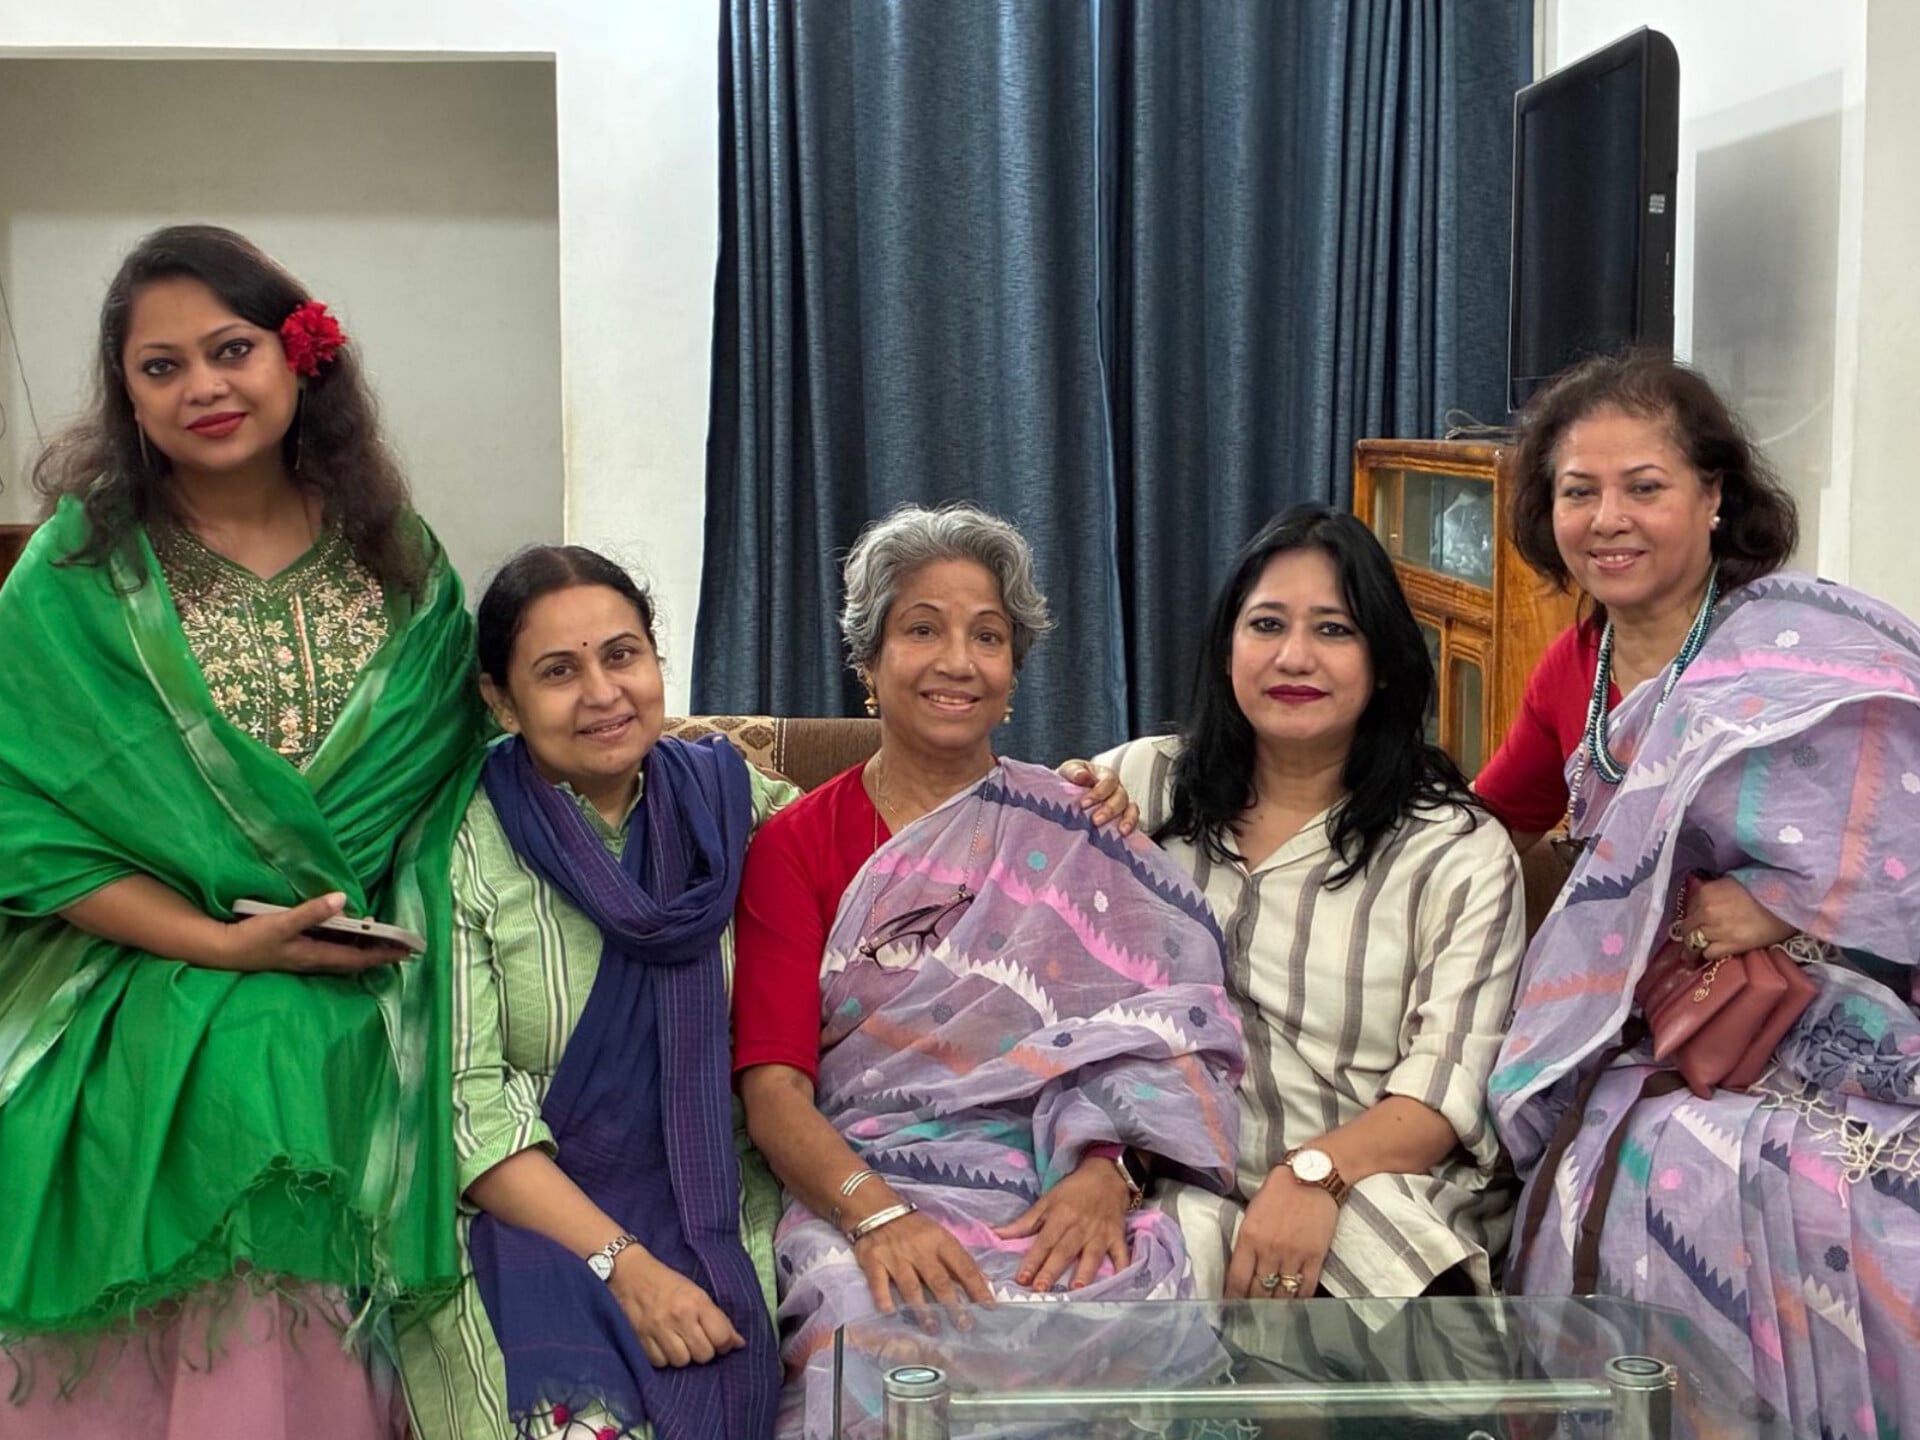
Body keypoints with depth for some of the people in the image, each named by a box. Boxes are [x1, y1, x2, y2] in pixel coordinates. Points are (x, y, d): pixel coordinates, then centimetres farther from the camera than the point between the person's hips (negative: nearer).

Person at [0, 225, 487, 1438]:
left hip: (363, 1041, 2)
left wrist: (403, 921, -8)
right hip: (155, 1056, -2)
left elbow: (450, 771, 11)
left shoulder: (396, 553, 6)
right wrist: (221, 942, -17)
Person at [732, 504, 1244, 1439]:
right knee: (876, 1322, -33)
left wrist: (1106, 1168, -17)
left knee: (1122, 1292, -31)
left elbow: (1159, 1022, 2)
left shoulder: (1069, 833, 14)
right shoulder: (795, 846, 10)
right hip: (860, 1186, -1)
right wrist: (876, 1212, -19)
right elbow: (772, 1086, -1)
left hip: (1055, 1184, 1)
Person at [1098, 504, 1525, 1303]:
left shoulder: (1460, 854, 5)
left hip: (1375, 1192, -1)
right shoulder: (1138, 786, 11)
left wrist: (1316, 1172, -23)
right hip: (1176, 1190, 1)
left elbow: (1443, 1095, -4)